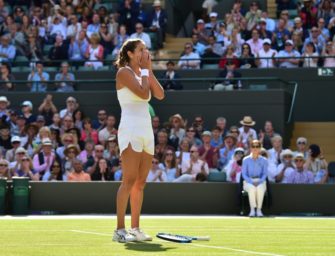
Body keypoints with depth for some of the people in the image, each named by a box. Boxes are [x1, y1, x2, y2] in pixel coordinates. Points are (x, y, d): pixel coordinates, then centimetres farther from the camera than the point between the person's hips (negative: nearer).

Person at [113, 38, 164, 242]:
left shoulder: (144, 72, 16)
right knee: (129, 181, -13)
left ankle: (135, 229, 11)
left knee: (140, 183, 7)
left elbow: (160, 94, 5)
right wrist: (145, 69, -6)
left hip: (146, 131, 8)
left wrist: (150, 69, 4)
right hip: (130, 130, -8)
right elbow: (143, 93, -19)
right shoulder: (124, 72, -6)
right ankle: (120, 230, -12)